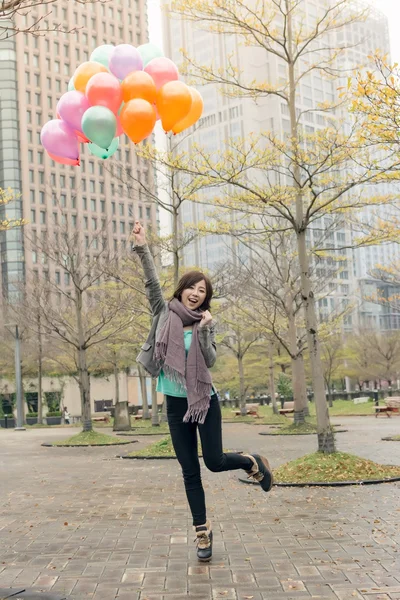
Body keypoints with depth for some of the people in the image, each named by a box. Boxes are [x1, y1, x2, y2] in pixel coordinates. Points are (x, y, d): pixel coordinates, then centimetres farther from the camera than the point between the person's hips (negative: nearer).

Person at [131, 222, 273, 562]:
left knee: (214, 461, -5)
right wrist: (142, 249, -21)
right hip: (175, 404, 1)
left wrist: (205, 331, -23)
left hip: (204, 400, -1)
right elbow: (152, 283, -12)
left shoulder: (206, 323, 0)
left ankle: (252, 463, 27)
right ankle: (202, 531, 17)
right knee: (190, 472, 4)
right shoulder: (165, 313, 1)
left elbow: (210, 361, -10)